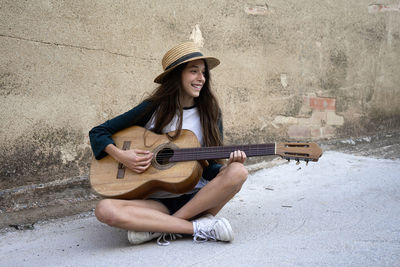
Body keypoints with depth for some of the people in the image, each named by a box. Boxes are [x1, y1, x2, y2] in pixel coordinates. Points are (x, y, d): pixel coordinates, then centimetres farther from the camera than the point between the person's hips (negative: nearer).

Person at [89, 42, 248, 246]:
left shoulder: (210, 113, 6)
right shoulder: (154, 108, 2)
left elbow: (210, 168, 5)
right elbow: (98, 132, 5)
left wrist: (229, 166, -17)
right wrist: (120, 155, -13)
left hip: (197, 198, 1)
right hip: (157, 202, -1)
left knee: (238, 172, -28)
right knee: (105, 210, -29)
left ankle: (156, 227, -22)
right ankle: (199, 227, -25)